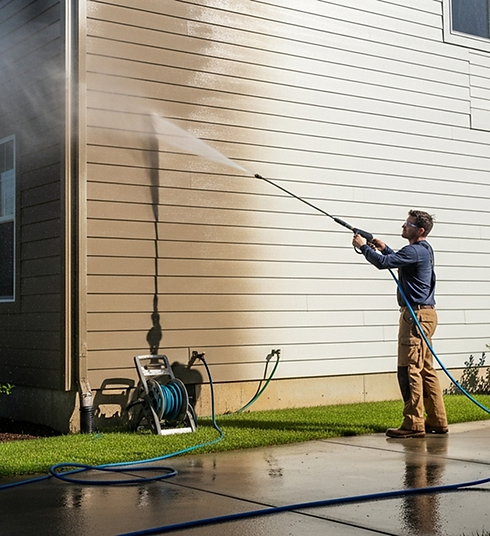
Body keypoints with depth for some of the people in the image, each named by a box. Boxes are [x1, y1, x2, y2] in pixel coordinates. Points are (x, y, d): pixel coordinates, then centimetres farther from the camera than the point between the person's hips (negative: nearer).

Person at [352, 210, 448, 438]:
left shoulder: (415, 251, -15)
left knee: (409, 369, -10)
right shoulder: (424, 250, 17)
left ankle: (413, 424, -9)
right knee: (425, 369, 12)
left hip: (417, 314, -11)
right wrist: (384, 248, 24)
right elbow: (400, 261, 37)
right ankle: (437, 421, 15)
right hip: (422, 314, 11)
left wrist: (363, 246, -8)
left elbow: (383, 263, -22)